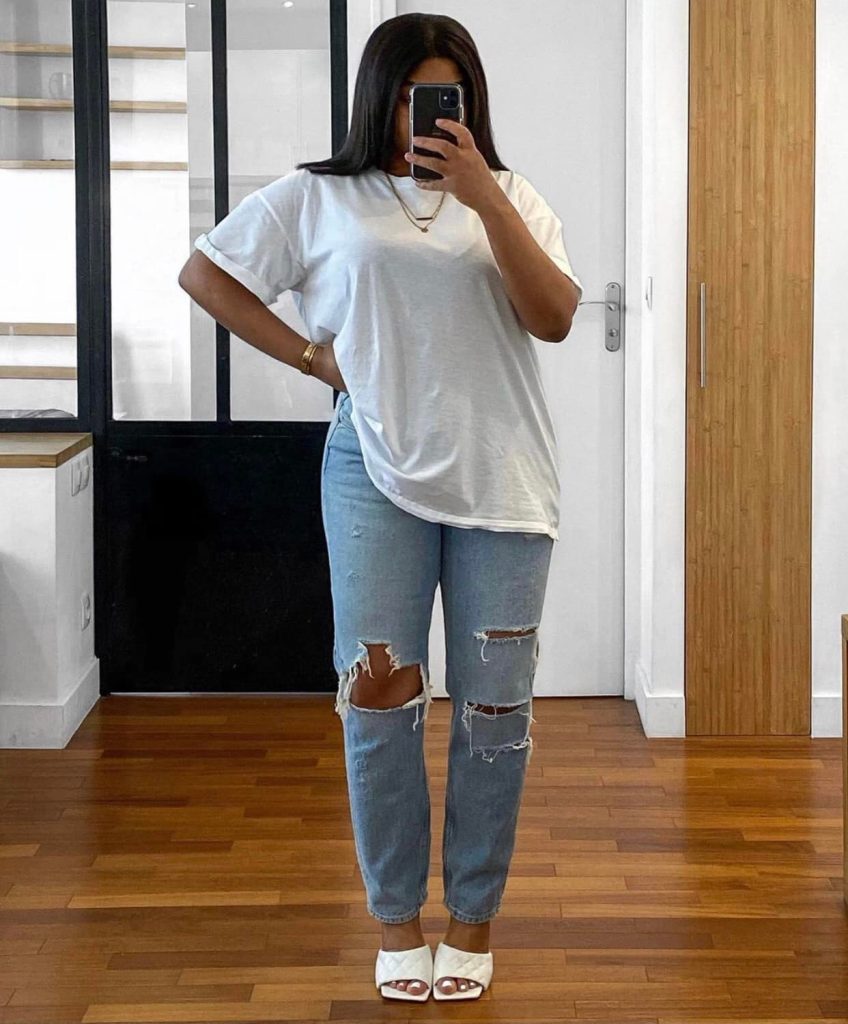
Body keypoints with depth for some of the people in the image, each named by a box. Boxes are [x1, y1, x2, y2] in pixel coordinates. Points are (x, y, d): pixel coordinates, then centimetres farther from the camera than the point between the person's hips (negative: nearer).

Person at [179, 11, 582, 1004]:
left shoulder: (509, 196, 8)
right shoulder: (319, 197, 6)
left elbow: (553, 317, -5)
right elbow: (203, 271, 10)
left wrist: (482, 194, -13)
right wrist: (308, 354, 1)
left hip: (499, 473, 1)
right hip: (377, 469, -1)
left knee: (494, 702, 3)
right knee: (379, 685, -3)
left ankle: (472, 919, 18)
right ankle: (396, 919, 13)